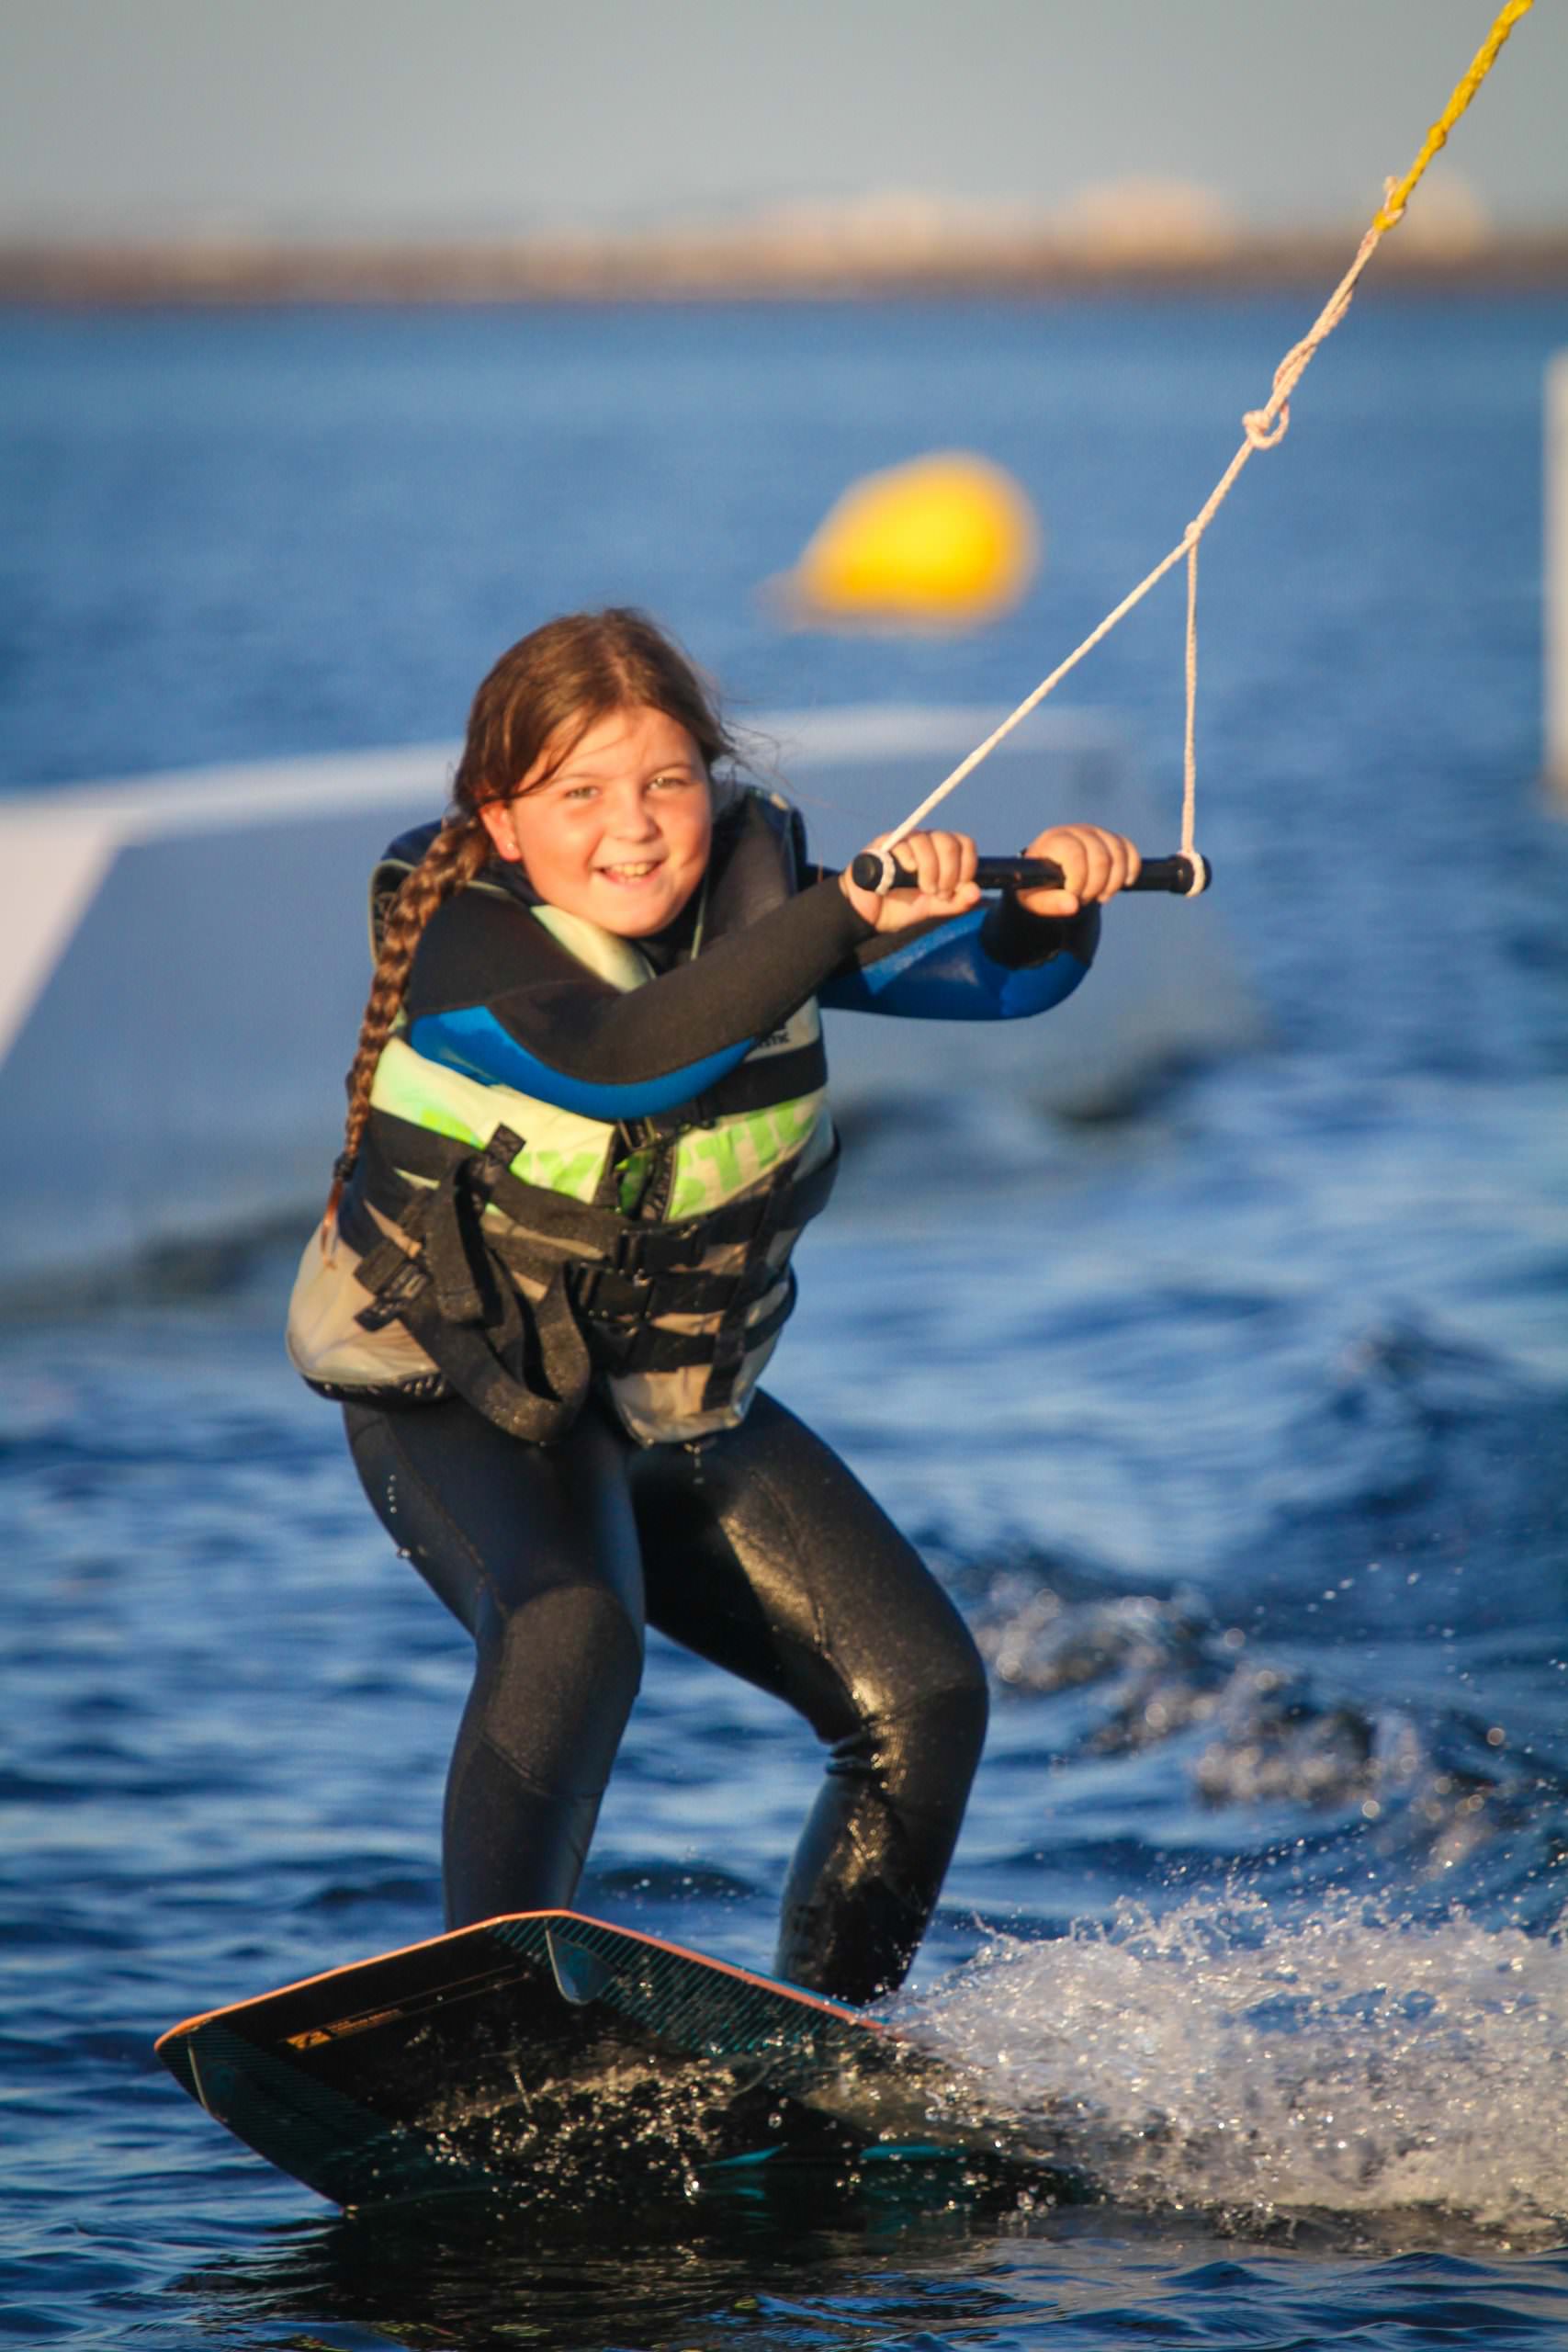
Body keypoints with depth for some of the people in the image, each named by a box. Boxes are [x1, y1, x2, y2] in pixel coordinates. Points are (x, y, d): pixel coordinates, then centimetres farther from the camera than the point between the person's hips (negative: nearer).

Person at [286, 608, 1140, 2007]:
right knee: (570, 1632, -36)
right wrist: (852, 916, -57)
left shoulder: (754, 892, -9)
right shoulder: (460, 958, -25)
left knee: (923, 1695, -2)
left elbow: (995, 974, -12)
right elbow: (629, 1057, -45)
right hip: (462, 1404, -6)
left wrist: (1050, 907, -37)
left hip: (690, 1409, 6)